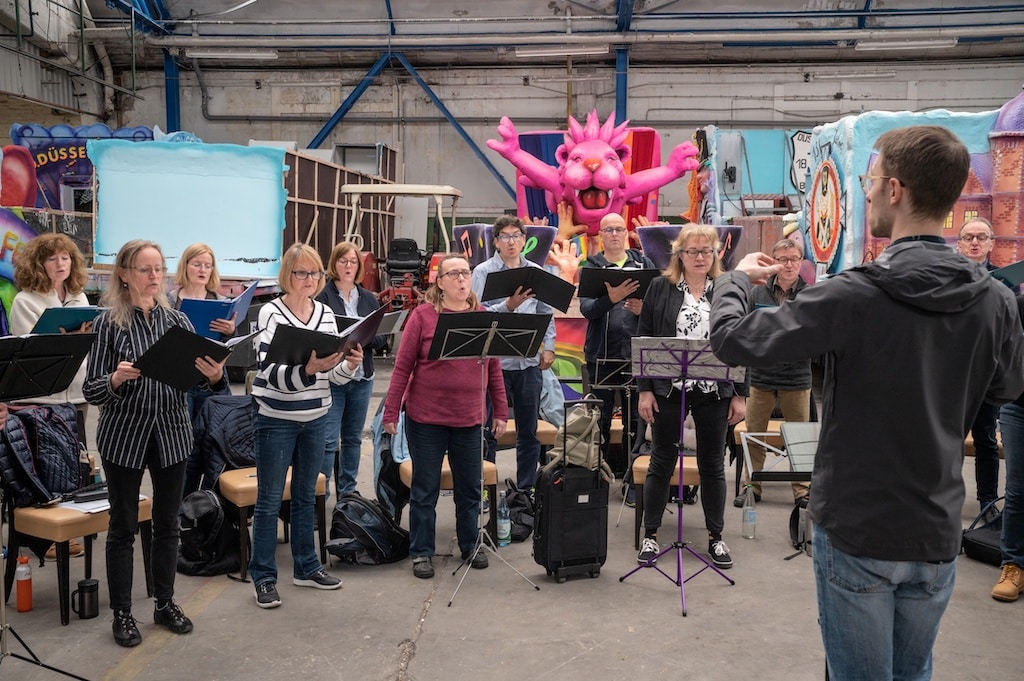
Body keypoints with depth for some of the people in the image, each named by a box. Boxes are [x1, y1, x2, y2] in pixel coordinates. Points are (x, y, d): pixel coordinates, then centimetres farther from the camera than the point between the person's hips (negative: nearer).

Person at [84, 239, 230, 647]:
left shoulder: (177, 320, 2)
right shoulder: (108, 322, -7)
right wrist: (116, 378, -29)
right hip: (124, 435, -3)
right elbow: (91, 391, -9)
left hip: (171, 433, 3)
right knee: (123, 526, 7)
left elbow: (200, 377, 0)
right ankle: (122, 613, 22)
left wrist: (215, 374, -22)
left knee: (167, 522, 13)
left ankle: (165, 603, 29)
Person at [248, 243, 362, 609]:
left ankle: (305, 566, 30)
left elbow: (335, 375, 4)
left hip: (316, 417, 5)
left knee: (306, 495, 17)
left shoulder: (326, 313, 3)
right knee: (269, 500, 4)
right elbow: (271, 373, -22)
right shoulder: (271, 312, -12)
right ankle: (264, 577, 15)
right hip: (276, 418, -5)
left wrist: (351, 364, -18)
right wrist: (308, 368, -37)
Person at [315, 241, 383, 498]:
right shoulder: (322, 297, -5)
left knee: (353, 438, 15)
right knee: (327, 440, -6)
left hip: (362, 379, 5)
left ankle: (348, 491, 27)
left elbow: (382, 337, 7)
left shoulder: (369, 299, 11)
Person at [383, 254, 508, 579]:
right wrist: (390, 412, -6)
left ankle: (470, 545, 31)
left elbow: (494, 368, 9)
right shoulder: (423, 315, -5)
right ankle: (421, 552, 21)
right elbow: (402, 366, -4)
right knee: (425, 489, 8)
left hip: (469, 419, 3)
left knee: (470, 487, 14)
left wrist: (500, 412, 7)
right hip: (426, 418, -3)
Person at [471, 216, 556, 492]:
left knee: (529, 431, 11)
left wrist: (548, 346, 4)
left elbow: (546, 313, 14)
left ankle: (527, 487, 23)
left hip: (530, 360, 4)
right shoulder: (483, 272, -3)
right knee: (488, 430, 5)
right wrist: (508, 305, -24)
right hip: (494, 359, -4)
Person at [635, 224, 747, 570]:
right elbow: (644, 340, 0)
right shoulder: (660, 288, 0)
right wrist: (645, 389, -5)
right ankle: (650, 535, 19)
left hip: (715, 392, 1)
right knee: (661, 463, 7)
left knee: (713, 465, 11)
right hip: (669, 390, -1)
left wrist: (741, 394, 0)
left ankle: (716, 536, 24)